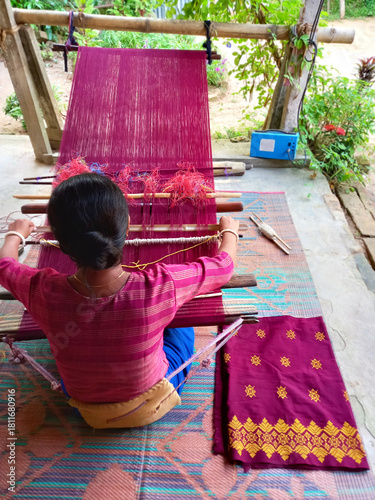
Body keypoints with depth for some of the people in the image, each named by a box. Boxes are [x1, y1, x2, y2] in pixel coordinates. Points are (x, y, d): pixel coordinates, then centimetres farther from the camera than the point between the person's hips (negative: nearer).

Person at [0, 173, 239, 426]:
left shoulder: (43, 292, -33)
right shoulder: (161, 286, -39)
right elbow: (224, 265, -20)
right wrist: (229, 231, 3)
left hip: (81, 397, 2)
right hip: (153, 395, -1)